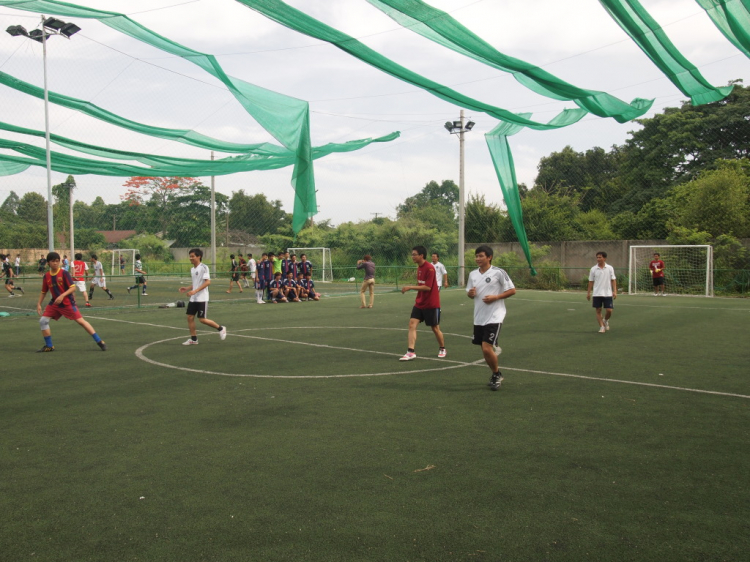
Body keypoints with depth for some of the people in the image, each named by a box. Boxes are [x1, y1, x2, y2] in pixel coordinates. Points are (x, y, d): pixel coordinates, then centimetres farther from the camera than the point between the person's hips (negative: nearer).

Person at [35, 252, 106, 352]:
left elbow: (73, 287, -16)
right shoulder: (46, 276, 3)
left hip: (68, 303, -5)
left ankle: (100, 342, -3)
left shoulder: (64, 273, -11)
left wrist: (62, 296, -27)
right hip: (54, 303, 5)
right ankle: (49, 346, 10)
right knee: (43, 320, -4)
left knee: (80, 321, -8)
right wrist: (39, 304, 6)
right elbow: (43, 292, 13)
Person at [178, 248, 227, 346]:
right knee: (190, 317, 2)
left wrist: (195, 291, -26)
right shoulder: (192, 269, 13)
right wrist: (187, 289, 8)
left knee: (202, 319, -7)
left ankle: (220, 328, 12)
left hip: (202, 298, -8)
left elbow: (208, 282, -21)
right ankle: (193, 339, 11)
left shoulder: (203, 267, -11)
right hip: (193, 298, 8)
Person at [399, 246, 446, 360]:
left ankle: (442, 349, 29)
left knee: (435, 328, 7)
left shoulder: (429, 268, -19)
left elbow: (428, 287, -25)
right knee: (412, 324, -7)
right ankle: (410, 352, -10)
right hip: (419, 303, 7)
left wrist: (410, 287, -25)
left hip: (431, 304, -7)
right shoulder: (419, 267, 7)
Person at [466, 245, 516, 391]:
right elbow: (469, 293, 18)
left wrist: (495, 297, -19)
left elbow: (512, 290, -7)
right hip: (479, 318, 6)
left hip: (494, 318, -6)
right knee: (485, 349, 11)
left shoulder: (498, 272, -10)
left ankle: (497, 375, 11)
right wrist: (470, 293, -6)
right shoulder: (473, 274, 7)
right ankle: (496, 375, 32)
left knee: (487, 349, -13)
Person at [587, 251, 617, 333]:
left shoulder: (610, 268, 1)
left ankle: (605, 320, 28)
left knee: (609, 310, -2)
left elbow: (613, 280, 3)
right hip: (597, 294, 0)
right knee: (598, 311, 0)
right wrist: (588, 293, 4)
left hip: (608, 293, 0)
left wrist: (614, 291, -5)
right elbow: (591, 282, 6)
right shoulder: (593, 269, 1)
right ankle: (602, 326, 9)